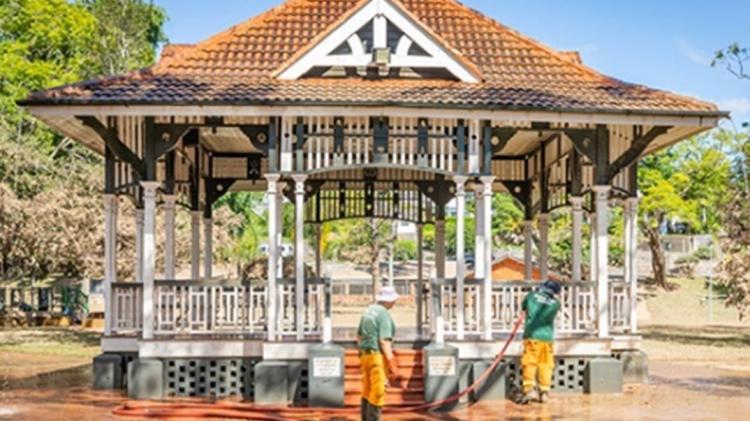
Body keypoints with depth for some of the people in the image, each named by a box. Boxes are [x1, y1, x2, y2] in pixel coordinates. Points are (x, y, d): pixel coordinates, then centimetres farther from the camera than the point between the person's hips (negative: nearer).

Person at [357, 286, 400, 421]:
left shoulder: (369, 311, 12)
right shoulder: (384, 314, -15)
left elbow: (359, 335, 20)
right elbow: (384, 341, -22)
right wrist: (391, 363, -22)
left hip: (365, 354, 9)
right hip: (378, 356, -9)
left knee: (368, 392, 17)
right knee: (378, 394, -7)